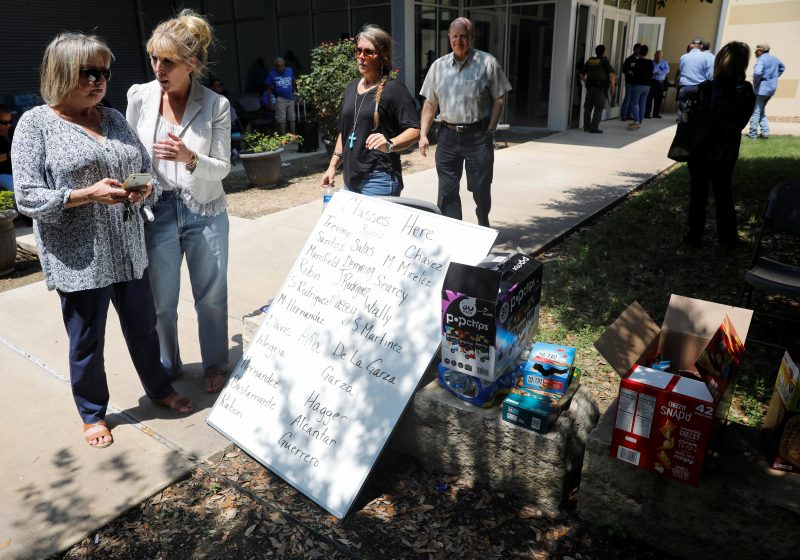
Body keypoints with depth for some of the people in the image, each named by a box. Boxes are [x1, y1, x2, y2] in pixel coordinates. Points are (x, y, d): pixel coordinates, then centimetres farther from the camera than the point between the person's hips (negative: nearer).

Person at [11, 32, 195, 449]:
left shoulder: (114, 119, 9)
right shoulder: (36, 124, -6)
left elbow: (146, 169, 15)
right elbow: (28, 198, -10)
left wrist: (145, 188, -8)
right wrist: (88, 195, -22)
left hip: (129, 251, 5)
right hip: (79, 259, -4)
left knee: (143, 326, 17)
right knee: (87, 342, 10)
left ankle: (159, 389, 39)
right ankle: (92, 414, 32)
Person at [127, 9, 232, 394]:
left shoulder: (217, 105, -8)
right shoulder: (139, 96, -4)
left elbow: (222, 168, -6)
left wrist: (190, 159, -26)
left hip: (206, 214, -1)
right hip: (157, 212, 1)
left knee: (211, 297, 11)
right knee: (160, 301, 11)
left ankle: (214, 365, 32)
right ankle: (167, 367, 35)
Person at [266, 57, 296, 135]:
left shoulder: (290, 71, 1)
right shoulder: (272, 74, -8)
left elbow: (294, 83, 15)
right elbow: (269, 89, -5)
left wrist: (294, 92, 7)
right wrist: (270, 102, -8)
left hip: (290, 98, 4)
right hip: (280, 99, -4)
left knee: (292, 119, 11)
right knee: (281, 120, -3)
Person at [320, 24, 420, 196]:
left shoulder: (393, 88, -8)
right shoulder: (352, 87, 14)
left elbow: (414, 130, -15)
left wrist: (390, 145, -32)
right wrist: (333, 165, 17)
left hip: (379, 180, -7)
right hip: (350, 179, 7)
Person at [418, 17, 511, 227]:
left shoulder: (487, 63, -1)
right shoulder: (438, 66, 9)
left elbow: (499, 99, 0)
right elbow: (430, 103, 11)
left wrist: (490, 130, -7)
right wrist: (423, 134, 3)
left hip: (477, 136, -3)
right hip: (448, 136, 3)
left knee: (481, 187, 6)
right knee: (447, 190, 4)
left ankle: (483, 226, 31)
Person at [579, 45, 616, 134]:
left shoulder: (589, 61, 11)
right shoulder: (604, 61, -2)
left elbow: (582, 75, 15)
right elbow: (612, 74, -12)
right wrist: (612, 87, -2)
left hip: (590, 87, 4)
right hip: (601, 88, -4)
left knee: (588, 107, 14)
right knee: (598, 109, -1)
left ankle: (586, 126, 19)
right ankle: (594, 127, -6)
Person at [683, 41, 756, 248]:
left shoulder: (704, 90, -19)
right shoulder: (747, 93, -8)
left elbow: (689, 119, -15)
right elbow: (740, 123, 1)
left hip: (701, 150, -3)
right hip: (726, 152, 3)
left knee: (699, 193, 11)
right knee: (724, 194, 17)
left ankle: (695, 235, 19)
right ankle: (728, 237, 27)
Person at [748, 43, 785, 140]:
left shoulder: (761, 60, -15)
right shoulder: (774, 59, 13)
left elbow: (757, 73, -32)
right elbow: (782, 67, 32)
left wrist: (755, 83, -16)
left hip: (761, 89, -8)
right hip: (772, 89, 9)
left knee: (755, 111, -1)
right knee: (761, 111, 18)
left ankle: (753, 133, 0)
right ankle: (765, 132, 11)